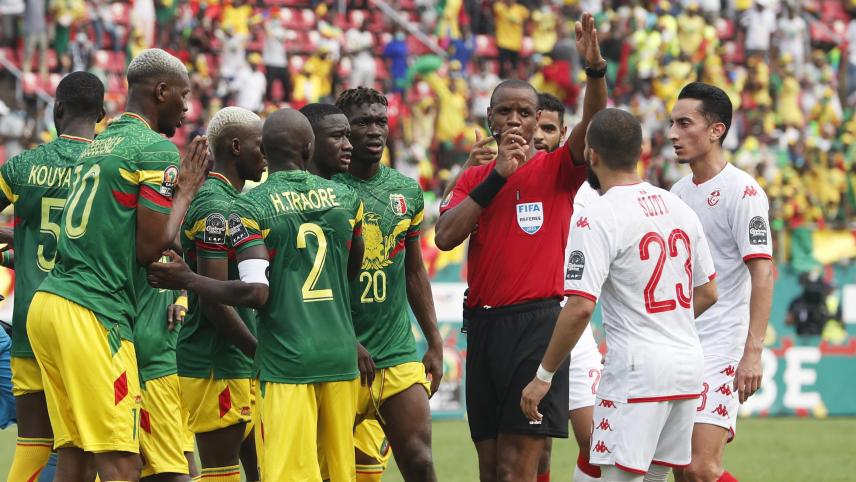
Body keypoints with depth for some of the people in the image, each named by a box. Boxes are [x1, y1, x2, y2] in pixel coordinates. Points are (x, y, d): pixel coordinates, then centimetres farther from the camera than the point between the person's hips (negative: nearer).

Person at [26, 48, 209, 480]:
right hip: (91, 314, -9)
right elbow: (150, 248, -8)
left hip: (46, 303, 9)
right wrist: (186, 192, 4)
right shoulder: (158, 151, -5)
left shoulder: (95, 147, 21)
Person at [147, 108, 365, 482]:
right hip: (340, 354, 4)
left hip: (286, 361, -4)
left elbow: (255, 293, -15)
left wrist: (186, 280, -5)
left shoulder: (250, 209, -7)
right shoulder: (346, 199, 7)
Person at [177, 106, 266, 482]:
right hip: (217, 366, -10)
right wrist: (264, 353, -16)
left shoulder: (230, 199, 16)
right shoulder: (216, 206, -16)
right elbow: (214, 300, -20)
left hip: (241, 364, 10)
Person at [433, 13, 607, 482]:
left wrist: (595, 69, -33)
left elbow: (592, 125, -15)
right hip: (484, 324, 5)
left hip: (538, 323, -5)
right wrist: (498, 176, -8)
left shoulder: (556, 168, 3)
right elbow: (445, 237, -3)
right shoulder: (474, 178, 13)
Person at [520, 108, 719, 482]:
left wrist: (544, 375, -11)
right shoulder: (678, 208, 10)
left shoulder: (599, 217, -12)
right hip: (688, 365, 8)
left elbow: (580, 307, -18)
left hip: (636, 369, -8)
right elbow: (707, 293, 18)